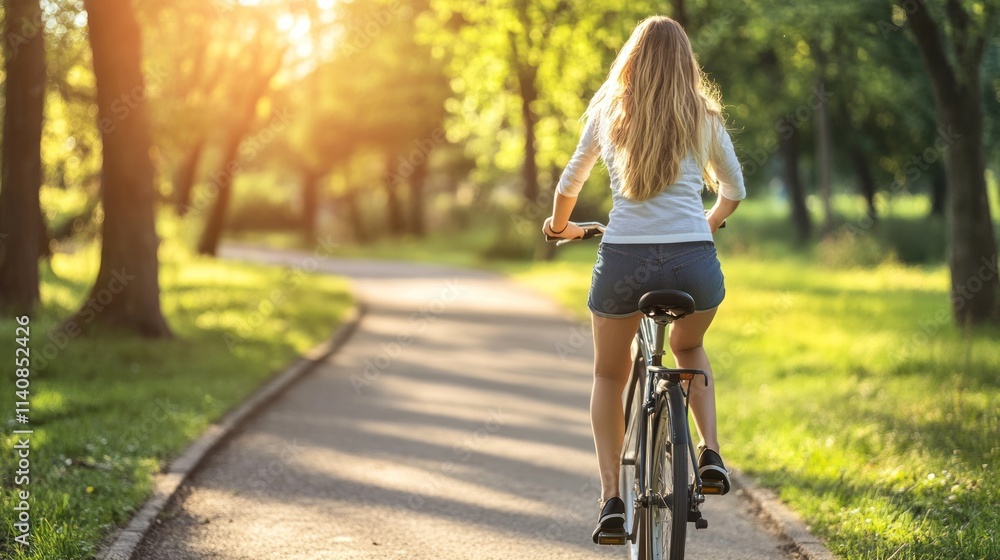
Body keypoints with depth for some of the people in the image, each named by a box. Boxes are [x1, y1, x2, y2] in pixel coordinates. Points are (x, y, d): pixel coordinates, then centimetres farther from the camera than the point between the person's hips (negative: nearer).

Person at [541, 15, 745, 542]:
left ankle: (611, 496, 8)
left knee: (609, 376, 21)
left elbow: (571, 179, 23)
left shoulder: (609, 110, 10)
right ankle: (711, 451, 12)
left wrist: (560, 224, 43)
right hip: (694, 262, 1)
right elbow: (734, 190, 24)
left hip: (622, 260, -1)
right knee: (689, 348, 32)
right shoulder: (705, 118, 11)